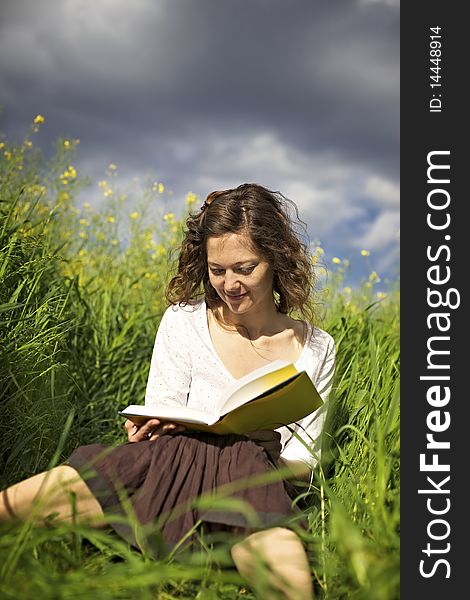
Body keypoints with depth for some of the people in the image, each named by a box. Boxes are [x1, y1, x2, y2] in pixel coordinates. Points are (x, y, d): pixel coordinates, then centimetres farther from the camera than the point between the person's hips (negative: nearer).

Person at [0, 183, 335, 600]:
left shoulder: (316, 348, 7)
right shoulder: (183, 322, 7)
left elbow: (304, 464, 10)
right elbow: (159, 426, 10)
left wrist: (268, 443, -13)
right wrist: (148, 429, -15)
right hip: (174, 464, 1)